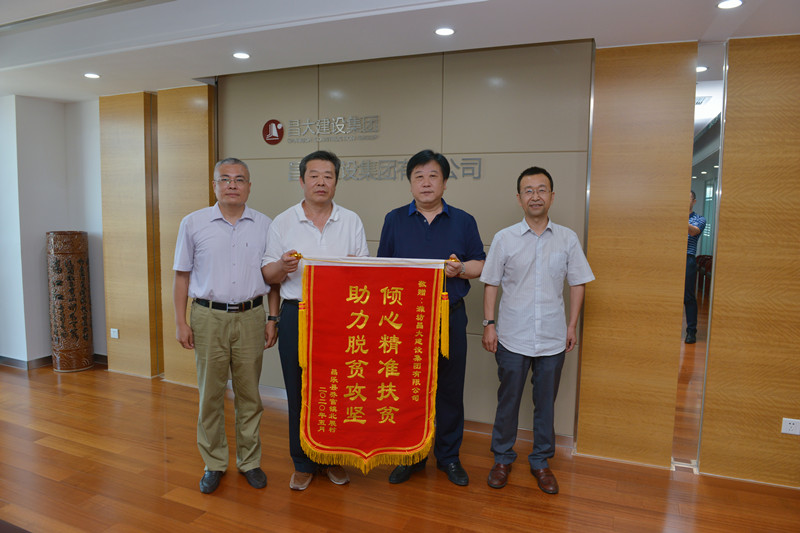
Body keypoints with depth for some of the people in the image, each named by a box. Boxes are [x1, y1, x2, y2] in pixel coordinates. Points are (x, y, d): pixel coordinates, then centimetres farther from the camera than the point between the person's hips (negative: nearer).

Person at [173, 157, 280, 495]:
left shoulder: (264, 225, 5)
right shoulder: (193, 223, 2)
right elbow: (182, 275, 5)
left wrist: (273, 320, 3)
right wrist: (180, 321, 0)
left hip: (250, 317, 1)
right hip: (209, 317, 0)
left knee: (249, 394, 9)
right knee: (210, 394, 7)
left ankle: (250, 460, 25)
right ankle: (214, 463, 24)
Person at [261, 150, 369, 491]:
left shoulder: (351, 221, 8)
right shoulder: (282, 223, 5)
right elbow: (268, 275, 5)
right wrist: (284, 265, -16)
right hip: (297, 316, 0)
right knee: (299, 392, 6)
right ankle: (303, 463, 24)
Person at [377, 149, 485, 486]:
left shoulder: (463, 221, 7)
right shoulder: (395, 220, 8)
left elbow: (480, 265, 9)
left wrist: (460, 269, -12)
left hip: (450, 317, 0)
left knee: (450, 389, 8)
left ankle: (448, 456, 26)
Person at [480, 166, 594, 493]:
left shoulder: (567, 239, 2)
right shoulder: (504, 239, -1)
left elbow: (577, 283, 8)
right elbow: (491, 284, 2)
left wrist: (572, 325, 6)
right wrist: (489, 324, -2)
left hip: (553, 338, 1)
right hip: (512, 337, -1)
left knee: (545, 404, 12)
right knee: (508, 401, 10)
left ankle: (541, 462, 29)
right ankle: (502, 458, 28)